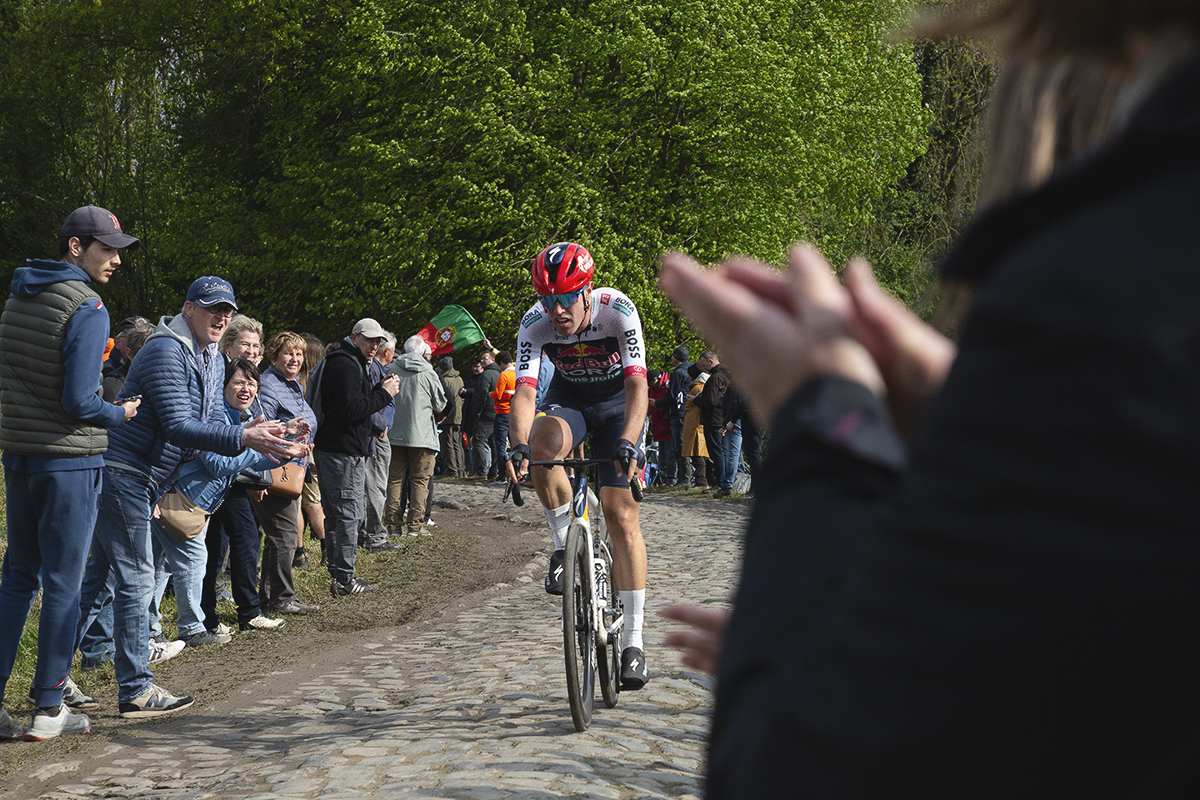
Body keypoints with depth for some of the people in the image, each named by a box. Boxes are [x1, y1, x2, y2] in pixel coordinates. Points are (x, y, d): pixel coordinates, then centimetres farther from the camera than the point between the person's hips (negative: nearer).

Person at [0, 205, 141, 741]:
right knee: (63, 583, 1)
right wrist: (120, 415, -2)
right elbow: (79, 402, -19)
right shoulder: (87, 310, -15)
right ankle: (48, 709, 7)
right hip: (69, 460, -7)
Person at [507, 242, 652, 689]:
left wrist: (628, 441, -54)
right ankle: (565, 546, -12)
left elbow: (637, 384, -38)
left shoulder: (618, 311, -30)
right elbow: (523, 392, -33)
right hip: (569, 398, 2)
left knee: (621, 516, -12)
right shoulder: (535, 324, -24)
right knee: (544, 442, -35)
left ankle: (633, 644, -7)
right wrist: (519, 446, -51)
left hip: (618, 402, -2)